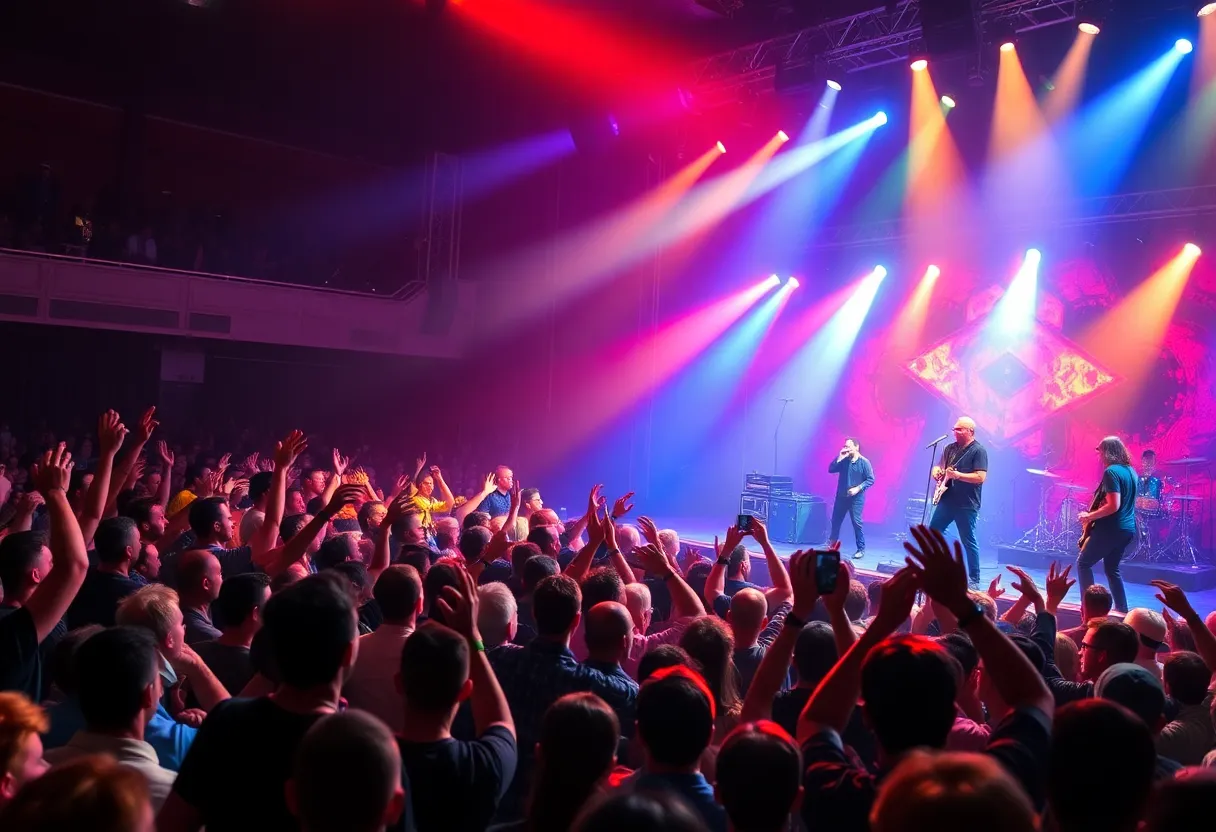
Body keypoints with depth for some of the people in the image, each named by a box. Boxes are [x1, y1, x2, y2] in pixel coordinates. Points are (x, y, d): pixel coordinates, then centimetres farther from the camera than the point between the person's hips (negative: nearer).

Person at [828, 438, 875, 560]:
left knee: (857, 522, -6)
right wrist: (839, 457, -12)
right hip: (841, 496, 5)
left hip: (856, 498, -5)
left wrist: (858, 488, -19)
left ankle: (861, 549, 3)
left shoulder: (864, 462, -8)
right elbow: (830, 470, -3)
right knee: (835, 521, 11)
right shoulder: (843, 460, 5)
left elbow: (871, 479, -9)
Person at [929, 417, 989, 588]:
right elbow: (939, 467, 21)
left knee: (968, 542, -2)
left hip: (967, 505, -7)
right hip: (947, 500, 7)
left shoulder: (978, 451, -9)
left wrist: (956, 475, -25)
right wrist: (937, 471, -3)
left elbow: (980, 477, -18)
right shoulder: (950, 448, 12)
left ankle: (974, 580, 6)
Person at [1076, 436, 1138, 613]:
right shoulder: (1131, 471, 11)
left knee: (1083, 563, 4)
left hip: (1111, 529, -9)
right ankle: (1122, 609, 16)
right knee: (1112, 568, 19)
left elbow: (1113, 506, -25)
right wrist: (1095, 512, 23)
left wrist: (1089, 516, -15)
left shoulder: (1111, 472, -18)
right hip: (1127, 529, 9)